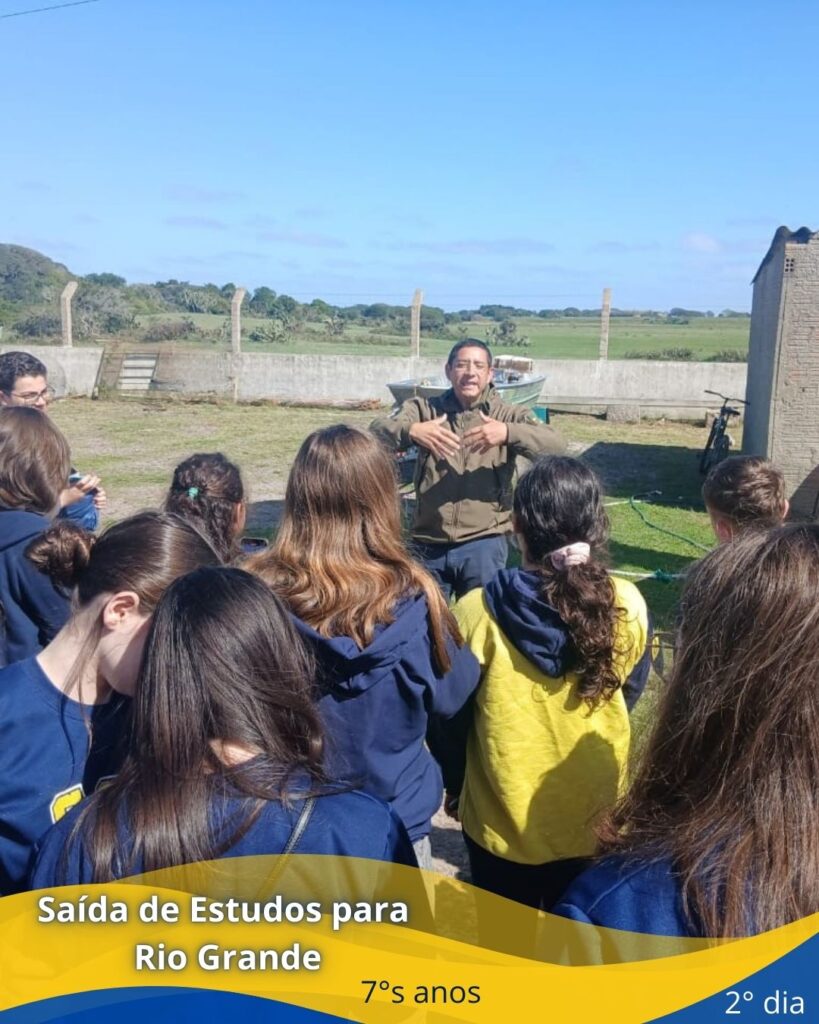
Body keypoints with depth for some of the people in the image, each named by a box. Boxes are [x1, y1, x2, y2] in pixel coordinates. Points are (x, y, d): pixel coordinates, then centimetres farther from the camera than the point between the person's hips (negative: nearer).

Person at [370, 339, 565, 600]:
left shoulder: (509, 415, 3)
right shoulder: (424, 408, 6)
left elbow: (555, 444, -12)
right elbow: (377, 430, -8)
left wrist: (508, 432, -30)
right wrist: (410, 430, -29)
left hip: (483, 542, -1)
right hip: (427, 544, 2)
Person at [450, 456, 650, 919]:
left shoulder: (478, 611, -22)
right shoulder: (628, 607, -16)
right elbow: (626, 698, 2)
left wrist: (454, 784, 11)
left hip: (502, 821, -2)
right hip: (596, 818, 2)